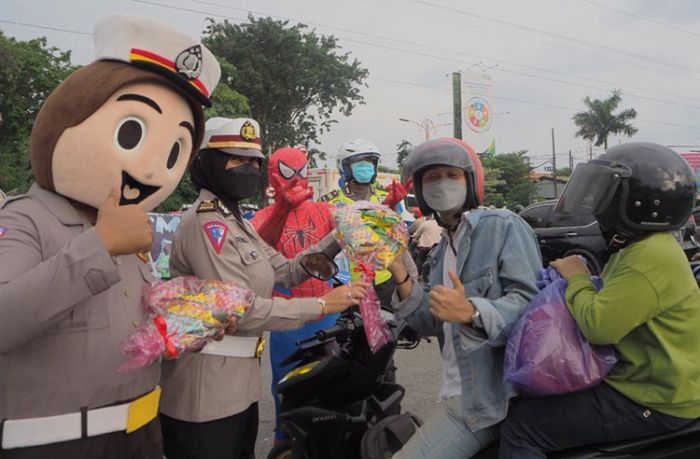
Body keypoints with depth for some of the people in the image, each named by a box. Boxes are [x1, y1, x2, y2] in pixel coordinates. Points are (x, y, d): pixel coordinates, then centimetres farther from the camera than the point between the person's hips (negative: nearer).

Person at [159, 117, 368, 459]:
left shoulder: (236, 222, 14)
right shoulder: (206, 223, -18)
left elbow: (286, 272, 12)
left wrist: (337, 240, 1)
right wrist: (321, 305, -22)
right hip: (205, 393, -10)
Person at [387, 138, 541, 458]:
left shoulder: (504, 226, -6)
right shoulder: (443, 248, 18)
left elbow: (532, 302, -19)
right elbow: (436, 324, 12)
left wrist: (471, 312, -34)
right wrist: (401, 277, 1)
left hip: (496, 394, -8)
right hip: (459, 393, 8)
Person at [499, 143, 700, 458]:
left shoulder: (651, 256, -24)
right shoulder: (644, 247, 11)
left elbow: (599, 326, -30)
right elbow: (612, 308, 16)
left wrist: (577, 279, -14)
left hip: (654, 400, -11)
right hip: (643, 379, 11)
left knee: (521, 427, -16)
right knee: (533, 394, 22)